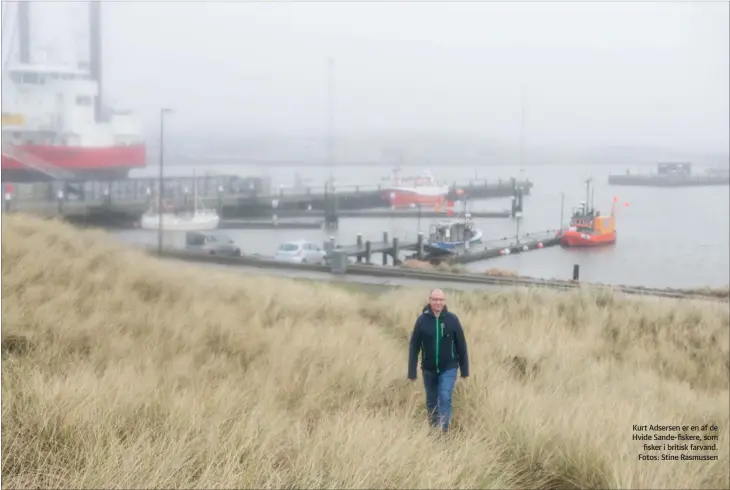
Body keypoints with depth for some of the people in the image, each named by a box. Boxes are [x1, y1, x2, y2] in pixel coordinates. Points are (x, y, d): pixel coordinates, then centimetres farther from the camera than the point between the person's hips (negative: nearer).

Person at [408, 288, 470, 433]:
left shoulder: (452, 319, -8)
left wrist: (464, 369, 1)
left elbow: (461, 345, -2)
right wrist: (412, 371, -7)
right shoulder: (422, 320, -7)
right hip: (429, 369, 2)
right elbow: (414, 347, -5)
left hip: (448, 368, -2)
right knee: (431, 402, 13)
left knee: (445, 398, -14)